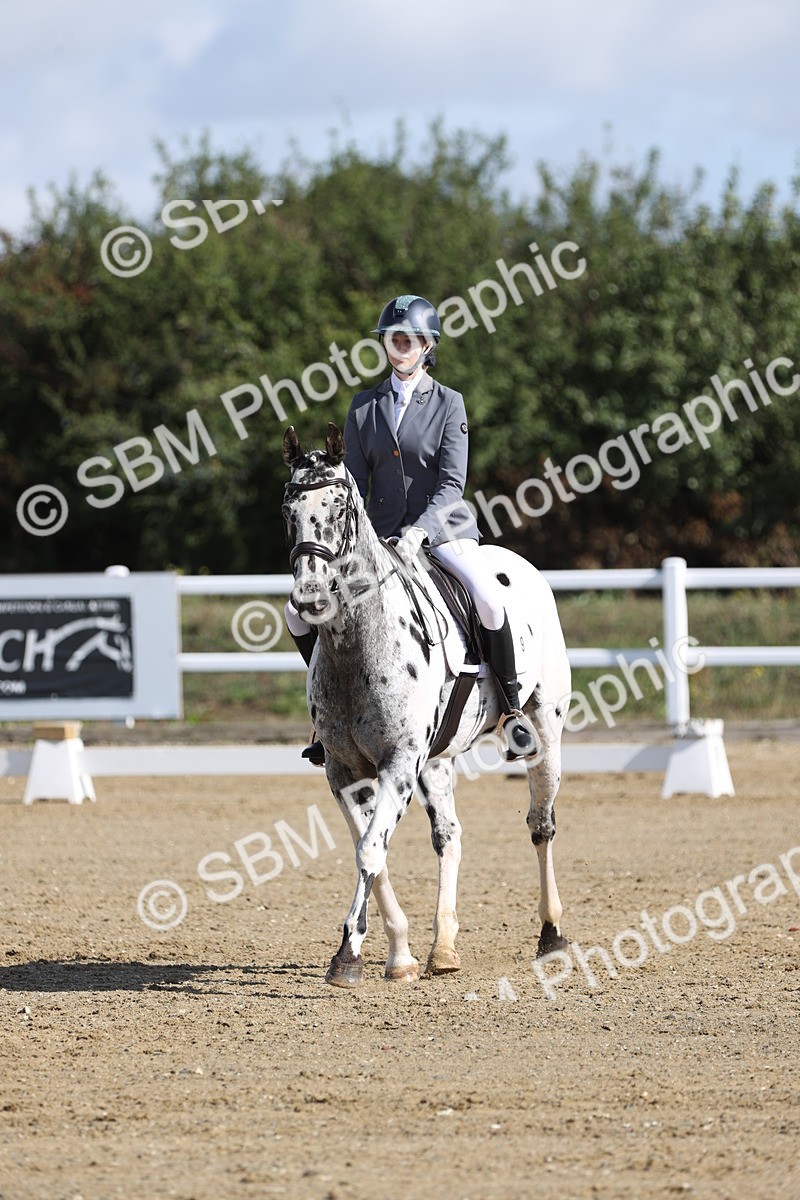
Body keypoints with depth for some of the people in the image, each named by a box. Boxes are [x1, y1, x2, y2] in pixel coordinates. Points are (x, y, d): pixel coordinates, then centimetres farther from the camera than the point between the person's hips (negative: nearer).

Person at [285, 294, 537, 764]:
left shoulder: (449, 404, -2)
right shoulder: (365, 407, 8)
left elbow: (452, 483, -10)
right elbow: (355, 481, 7)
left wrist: (419, 531, -25)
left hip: (442, 527, -4)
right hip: (382, 534, 4)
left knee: (490, 600, -33)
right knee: (300, 609, -8)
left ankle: (512, 705, -14)